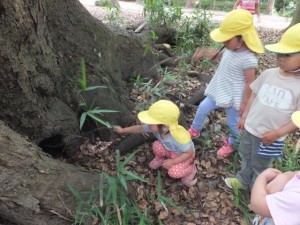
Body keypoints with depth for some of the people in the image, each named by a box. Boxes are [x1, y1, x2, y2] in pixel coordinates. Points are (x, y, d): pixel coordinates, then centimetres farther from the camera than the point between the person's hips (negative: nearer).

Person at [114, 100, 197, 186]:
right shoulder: (156, 127, -27)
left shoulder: (180, 137, -43)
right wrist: (123, 130, 1)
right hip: (170, 150, 5)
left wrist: (173, 161, -31)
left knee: (173, 172, -26)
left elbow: (189, 152, -26)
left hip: (184, 155, -5)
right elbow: (140, 128, -8)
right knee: (157, 146, -24)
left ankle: (191, 169, 6)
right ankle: (160, 158, 12)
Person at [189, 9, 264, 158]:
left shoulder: (248, 59, -30)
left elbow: (250, 83, -23)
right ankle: (194, 131, 40)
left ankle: (231, 144, 42)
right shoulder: (231, 48, -6)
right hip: (219, 91, 8)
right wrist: (205, 52, 6)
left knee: (233, 123, 13)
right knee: (203, 108, 16)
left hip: (233, 97, -8)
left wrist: (244, 103, -17)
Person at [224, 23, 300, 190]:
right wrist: (244, 117, 7)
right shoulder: (268, 74, -6)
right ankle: (243, 180, 51)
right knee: (246, 156, 26)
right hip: (250, 127, 5)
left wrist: (277, 133, -21)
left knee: (261, 165, 18)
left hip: (271, 136, -4)